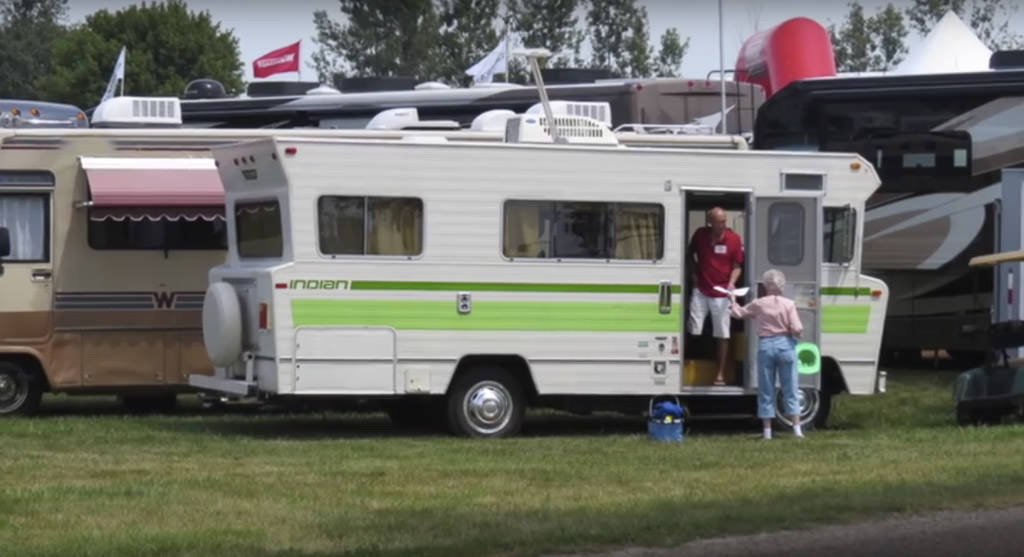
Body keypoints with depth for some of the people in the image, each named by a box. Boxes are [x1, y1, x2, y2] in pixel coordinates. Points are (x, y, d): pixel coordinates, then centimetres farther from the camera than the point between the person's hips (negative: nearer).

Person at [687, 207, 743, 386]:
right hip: (700, 291, 1)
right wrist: (694, 274, 7)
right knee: (694, 331, -1)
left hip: (722, 293, -1)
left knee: (722, 335, 3)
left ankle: (721, 374, 9)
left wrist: (731, 282, -17)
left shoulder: (734, 239, -6)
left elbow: (737, 266, -1)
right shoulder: (700, 235, -1)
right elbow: (690, 255, 17)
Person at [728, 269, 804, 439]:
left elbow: (738, 313, 13)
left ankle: (767, 431, 8)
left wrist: (733, 301, 32)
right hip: (785, 345, -1)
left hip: (765, 346, 1)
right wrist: (796, 333, 11)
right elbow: (797, 329, -12)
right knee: (790, 390, 5)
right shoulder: (789, 304, -5)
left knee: (766, 392, 8)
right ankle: (797, 429, 2)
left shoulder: (759, 304, 0)